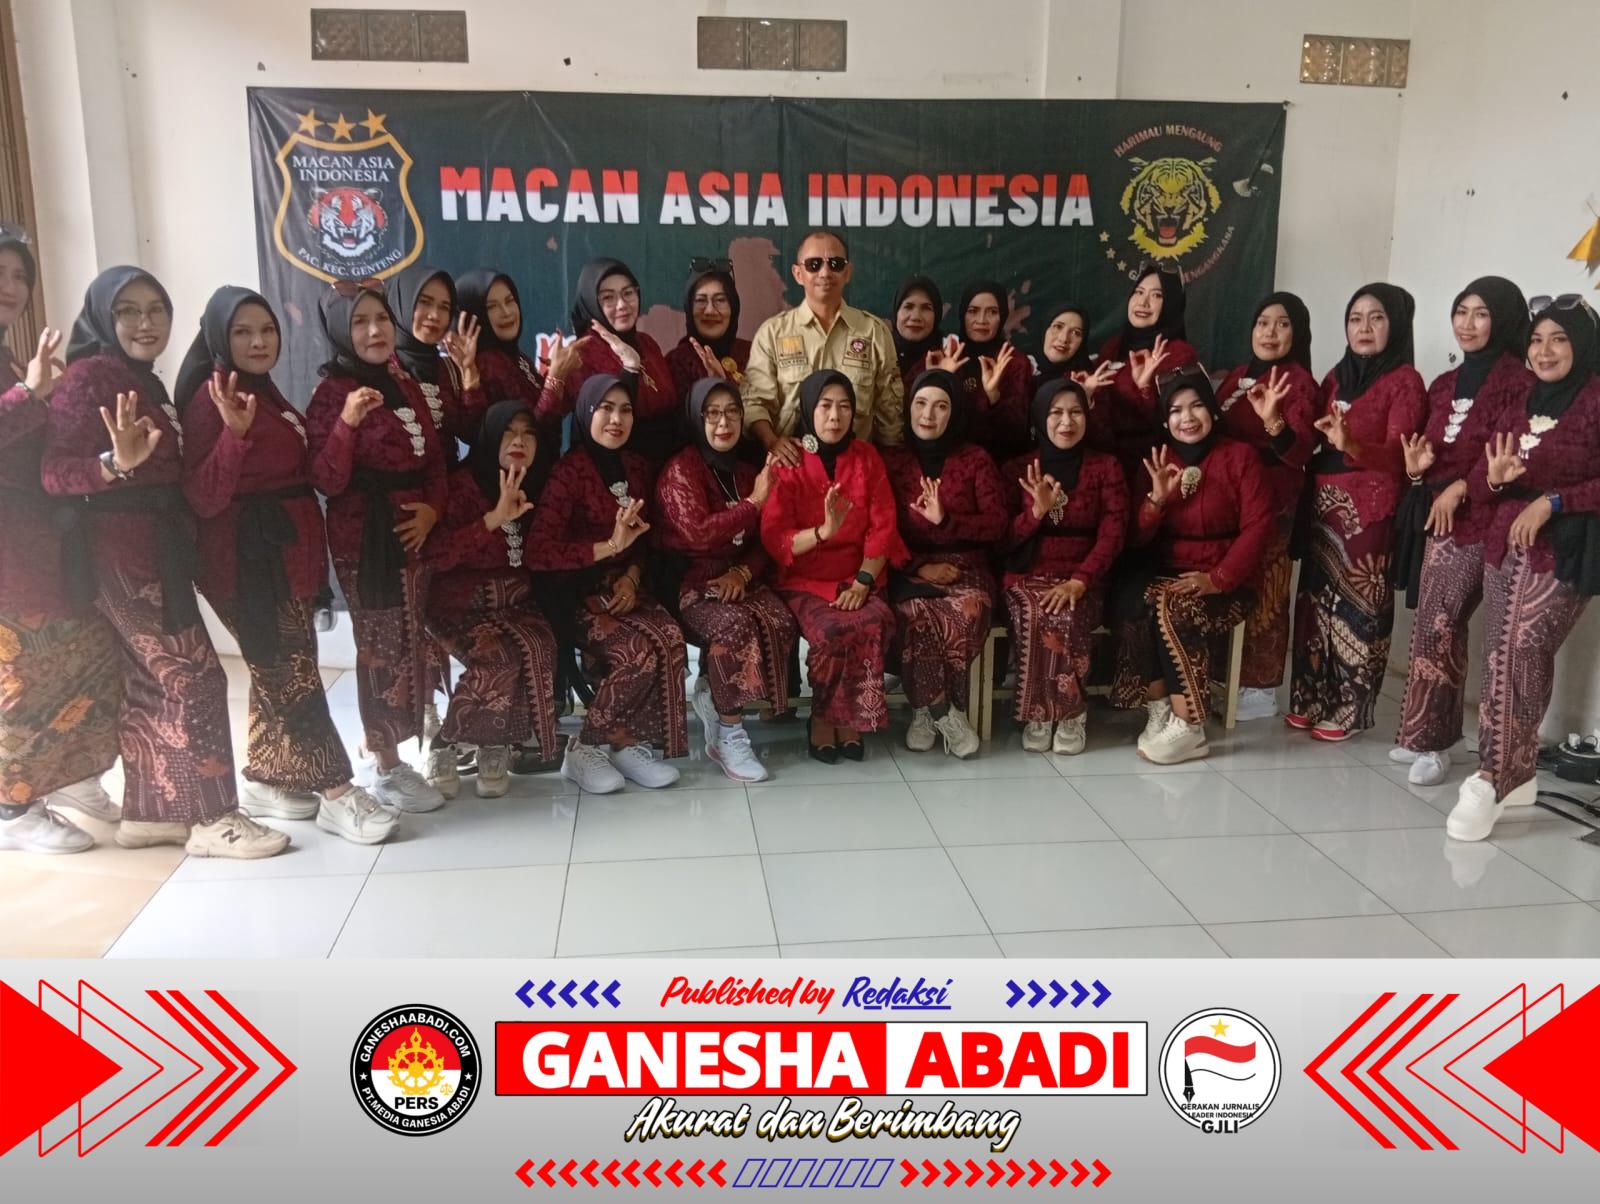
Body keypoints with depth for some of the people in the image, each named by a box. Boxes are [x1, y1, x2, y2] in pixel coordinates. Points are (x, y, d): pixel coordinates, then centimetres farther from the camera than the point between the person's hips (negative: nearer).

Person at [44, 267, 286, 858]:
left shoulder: (148, 383, 16)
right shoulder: (89, 376, -10)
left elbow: (169, 474, 13)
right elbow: (54, 471, -18)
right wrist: (116, 463, -35)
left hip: (158, 546, 9)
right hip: (121, 550, -9)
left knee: (150, 683, 12)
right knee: (194, 678, -9)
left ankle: (147, 813, 21)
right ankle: (211, 817, -2)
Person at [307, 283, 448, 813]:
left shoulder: (404, 383, 11)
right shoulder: (331, 393, -9)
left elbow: (434, 458, 14)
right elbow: (327, 481, -17)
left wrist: (432, 508, -4)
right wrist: (347, 423, -31)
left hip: (412, 529, 7)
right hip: (364, 537, -7)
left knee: (408, 645, 12)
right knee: (384, 649, -4)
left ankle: (388, 753, 26)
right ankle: (388, 771, 6)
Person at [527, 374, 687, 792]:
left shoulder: (636, 467, 9)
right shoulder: (569, 471, -12)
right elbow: (539, 552, -19)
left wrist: (631, 577, -3)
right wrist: (609, 546, -23)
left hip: (623, 587, 6)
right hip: (575, 593, -6)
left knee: (670, 639, -25)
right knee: (640, 649, -29)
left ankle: (629, 743, -11)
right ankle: (585, 748, -9)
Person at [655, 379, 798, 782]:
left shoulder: (748, 469, 13)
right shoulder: (680, 470, -7)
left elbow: (765, 540, 11)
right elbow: (698, 534, -20)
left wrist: (743, 572, -9)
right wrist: (753, 503, -15)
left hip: (740, 579, 5)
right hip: (691, 583, -5)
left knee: (781, 624, -26)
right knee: (736, 626, -34)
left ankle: (712, 692, -7)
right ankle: (729, 736, -19)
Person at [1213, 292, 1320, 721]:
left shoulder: (1298, 382, -8)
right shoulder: (1237, 375, 16)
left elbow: (1300, 450, -20)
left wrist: (1273, 422, -37)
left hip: (1271, 498, -7)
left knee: (1263, 592, -5)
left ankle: (1261, 688, 4)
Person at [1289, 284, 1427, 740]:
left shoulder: (1405, 381, -3)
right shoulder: (1337, 376, 16)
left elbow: (1398, 454, -12)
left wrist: (1351, 445, -30)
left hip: (1369, 506, -6)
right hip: (1322, 501, 6)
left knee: (1358, 602, -5)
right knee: (1317, 596, 6)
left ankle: (1349, 708, 3)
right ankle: (1312, 699, 14)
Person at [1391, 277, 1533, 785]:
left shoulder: (1518, 382, -7)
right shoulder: (1444, 385, 18)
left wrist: (1460, 488, -15)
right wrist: (1417, 469, 1)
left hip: (1475, 519, -7)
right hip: (1431, 514, 7)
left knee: (1436, 628, -12)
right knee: (1443, 628, 9)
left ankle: (1429, 741, -3)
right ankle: (1434, 734, 16)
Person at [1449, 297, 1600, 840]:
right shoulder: (1518, 407, 15)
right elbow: (1477, 487, 14)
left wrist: (1552, 501, -17)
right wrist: (1494, 477, -7)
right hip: (1504, 548, 6)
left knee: (1513, 656, -16)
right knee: (1516, 661, 6)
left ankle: (1490, 781, -11)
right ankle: (1519, 774, 16)